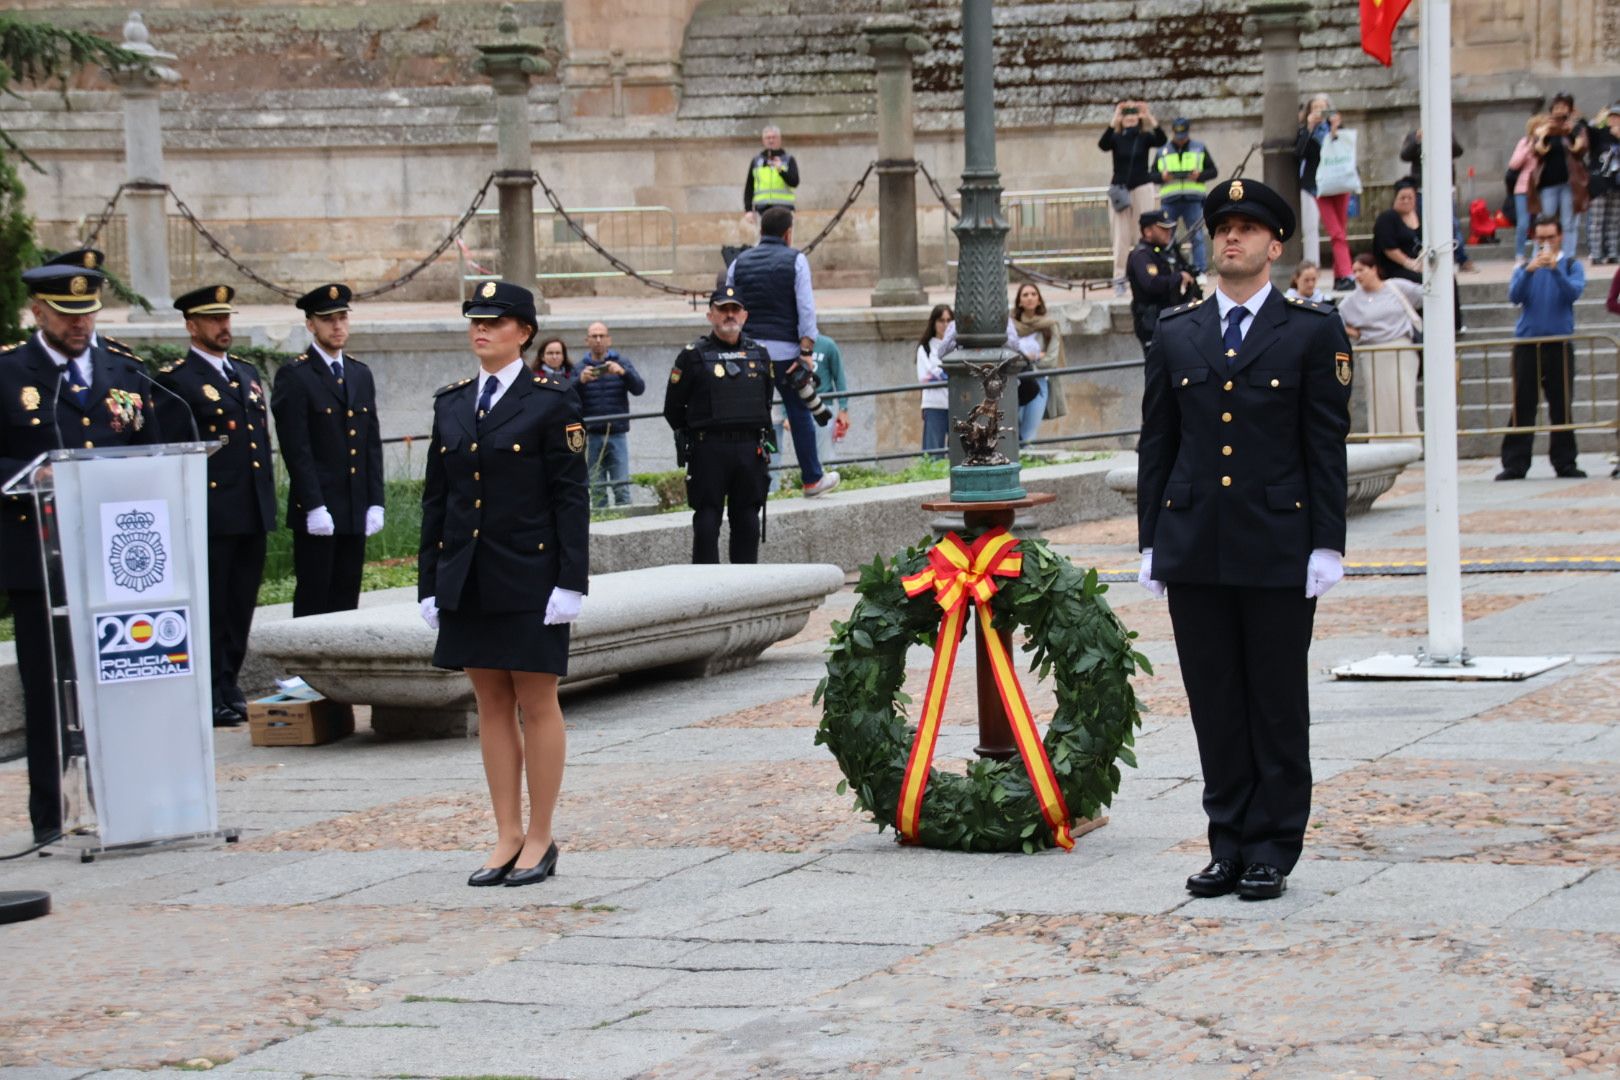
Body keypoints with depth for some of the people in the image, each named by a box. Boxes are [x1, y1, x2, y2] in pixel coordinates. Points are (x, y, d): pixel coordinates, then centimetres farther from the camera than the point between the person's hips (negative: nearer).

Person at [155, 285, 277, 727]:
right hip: (211, 513, -7)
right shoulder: (174, 380, -5)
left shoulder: (248, 373, 18)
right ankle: (214, 696, 3)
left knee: (242, 607, 10)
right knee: (211, 608, -2)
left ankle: (230, 687, 20)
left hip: (253, 514, 7)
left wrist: (268, 499, 16)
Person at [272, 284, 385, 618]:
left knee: (346, 599, 8)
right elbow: (296, 449, -11)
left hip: (355, 511, 6)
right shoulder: (295, 377, -6)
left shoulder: (361, 374, 14)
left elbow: (373, 443, 14)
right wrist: (314, 508, -17)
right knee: (313, 601, -3)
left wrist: (376, 502, 6)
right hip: (316, 512, -6)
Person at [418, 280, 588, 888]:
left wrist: (571, 582, -13)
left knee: (536, 704, 1)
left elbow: (571, 496, -7)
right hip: (467, 580, 5)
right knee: (491, 706, 9)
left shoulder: (551, 401, -5)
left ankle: (540, 839, 10)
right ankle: (507, 838, 15)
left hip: (529, 578, -5)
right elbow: (436, 497, 12)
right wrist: (431, 583, 8)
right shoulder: (451, 404, 10)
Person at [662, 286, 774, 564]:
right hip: (708, 450, -4)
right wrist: (693, 437, 6)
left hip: (750, 449, 4)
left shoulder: (759, 354, 11)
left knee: (747, 520, 8)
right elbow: (673, 408, 3)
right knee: (707, 522, -3)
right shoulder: (693, 356, -2)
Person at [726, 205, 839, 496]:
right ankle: (812, 479, 16)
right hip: (784, 350, -3)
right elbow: (806, 308, -8)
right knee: (799, 414, 8)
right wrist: (807, 351, -9)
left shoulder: (739, 263, 11)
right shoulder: (795, 260, 0)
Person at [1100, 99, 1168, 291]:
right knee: (1121, 236, 0)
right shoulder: (1116, 138, 1)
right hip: (1120, 188, 0)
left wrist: (1150, 119, -28)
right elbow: (1102, 145, -20)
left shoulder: (1144, 137, 1)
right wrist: (1114, 122, -31)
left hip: (1142, 187, 0)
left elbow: (1162, 140, -17)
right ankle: (1119, 279, -1)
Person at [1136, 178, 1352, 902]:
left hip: (1279, 549, -3)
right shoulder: (1176, 334, 11)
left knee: (1277, 704, 3)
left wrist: (1327, 544, -7)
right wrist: (1150, 541, 8)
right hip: (1194, 549, 3)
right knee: (1215, 705, 7)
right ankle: (1229, 846, 15)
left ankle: (1272, 851, 10)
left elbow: (1327, 447, -2)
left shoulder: (1313, 332, 1)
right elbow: (1156, 443, 12)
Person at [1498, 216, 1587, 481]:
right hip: (1527, 344, 1)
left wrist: (1555, 269, -23)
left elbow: (1574, 292, -10)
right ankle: (1514, 464, -2)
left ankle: (1564, 462, 7)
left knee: (1561, 406, 2)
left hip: (1559, 344, 0)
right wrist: (1529, 271, -19)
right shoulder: (1524, 267, 11)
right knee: (1522, 406, -2)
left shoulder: (1571, 265, 8)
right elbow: (1514, 296, -5)